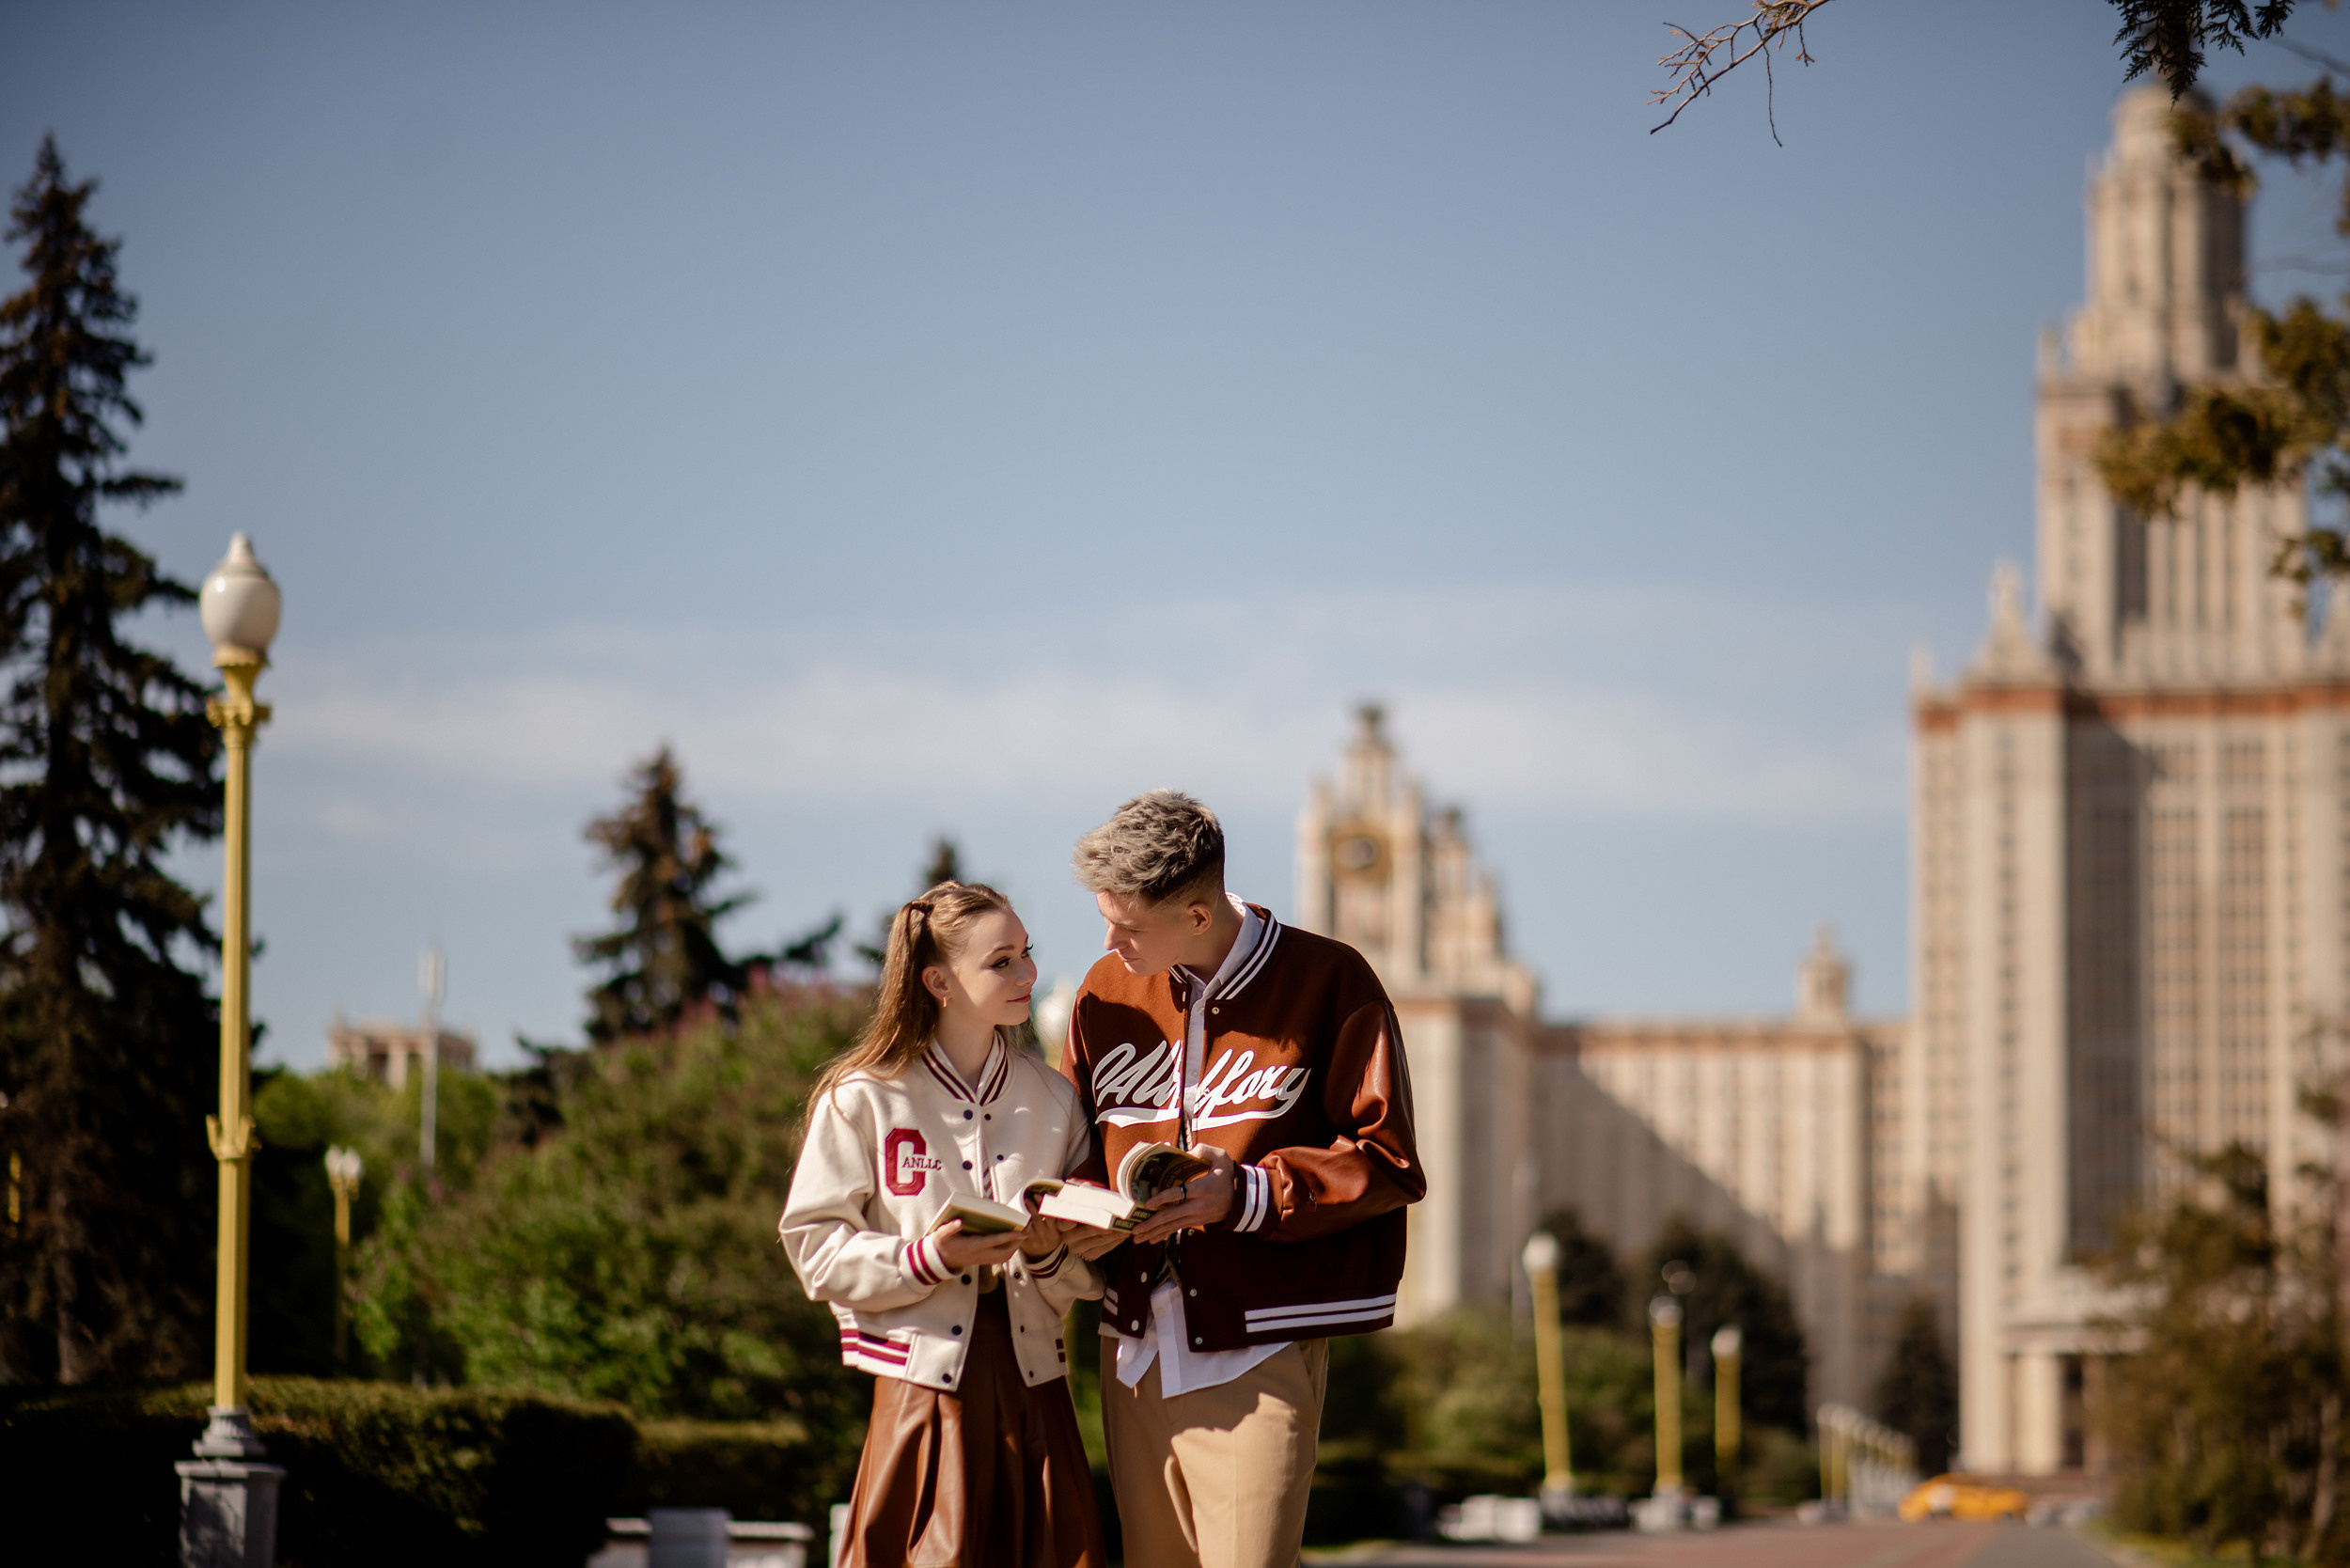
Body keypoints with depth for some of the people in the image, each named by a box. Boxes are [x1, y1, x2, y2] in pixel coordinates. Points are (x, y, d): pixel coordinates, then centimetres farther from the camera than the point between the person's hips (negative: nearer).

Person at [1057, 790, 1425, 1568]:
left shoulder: (1327, 981, -4)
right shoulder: (1108, 992, 12)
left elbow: (1384, 1161, -6)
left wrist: (1246, 1194, -17)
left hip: (1258, 1353, -5)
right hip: (1137, 1352, 5)